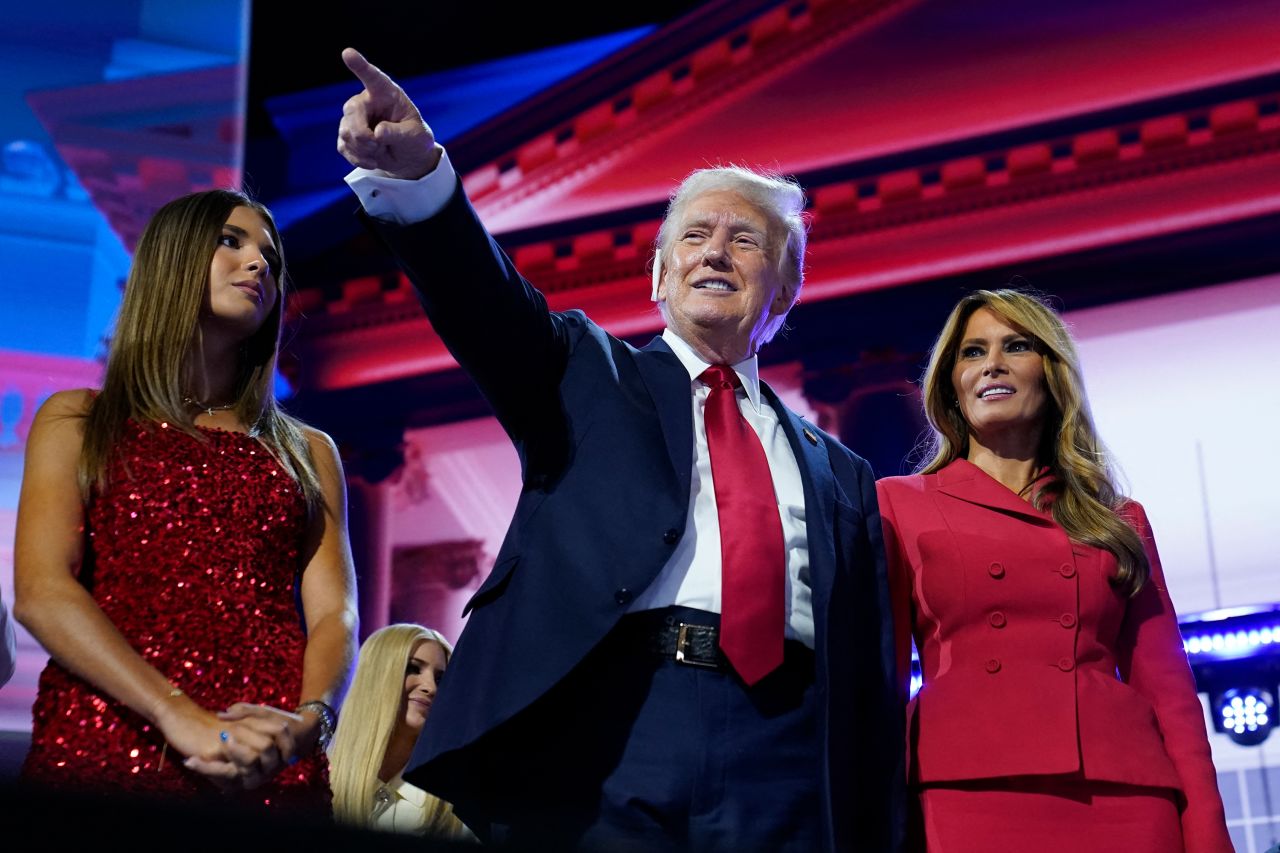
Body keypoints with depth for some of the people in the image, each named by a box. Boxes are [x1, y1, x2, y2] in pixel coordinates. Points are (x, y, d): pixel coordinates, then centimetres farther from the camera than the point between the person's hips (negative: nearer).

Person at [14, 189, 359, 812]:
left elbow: (334, 613, 6)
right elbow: (41, 592, -4)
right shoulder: (78, 421, 11)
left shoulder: (308, 452, 18)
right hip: (103, 748, -2)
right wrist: (181, 717, -18)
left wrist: (307, 721, -16)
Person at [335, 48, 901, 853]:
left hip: (783, 774, 2)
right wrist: (420, 173, -23)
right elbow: (487, 300, -4)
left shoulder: (836, 470, 21)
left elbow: (870, 682, 16)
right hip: (603, 735, -2)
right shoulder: (588, 375, 17)